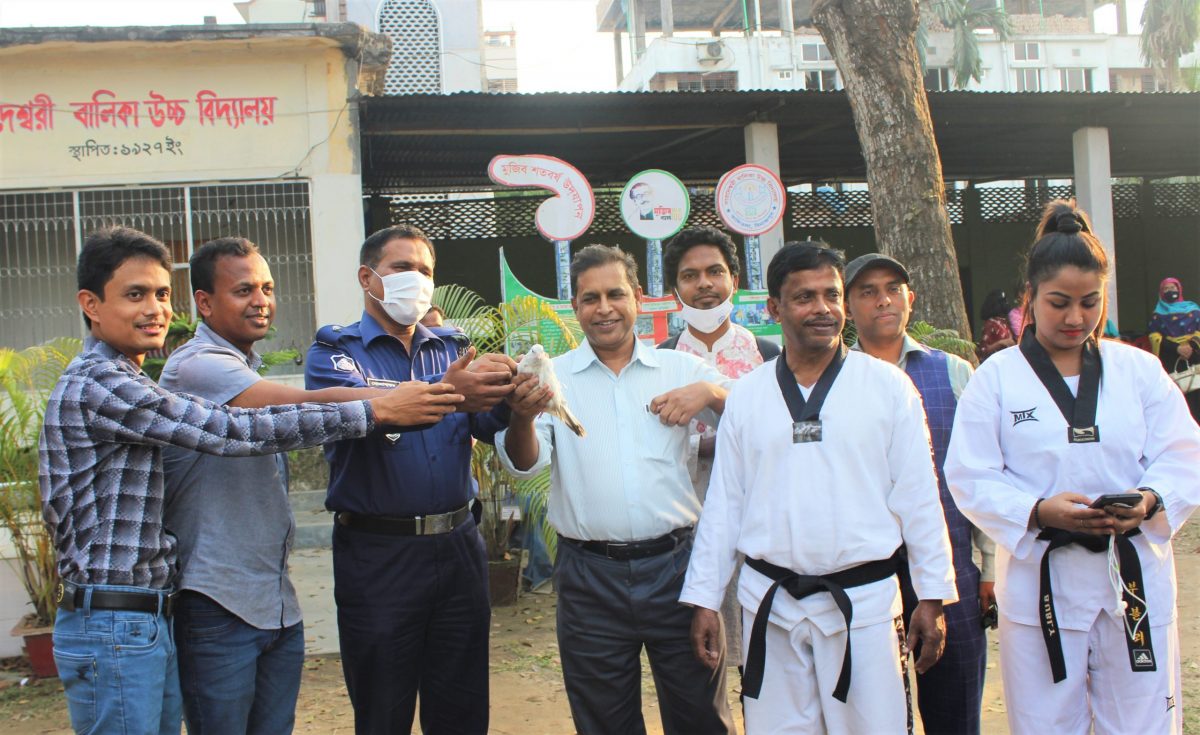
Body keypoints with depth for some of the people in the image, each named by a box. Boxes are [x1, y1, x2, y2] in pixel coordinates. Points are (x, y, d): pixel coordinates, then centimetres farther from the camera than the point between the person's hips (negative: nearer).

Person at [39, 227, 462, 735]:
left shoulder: (120, 383, 16)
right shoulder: (98, 384, -17)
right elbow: (234, 431, -22)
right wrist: (377, 410, -20)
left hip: (150, 620, 10)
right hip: (113, 629, -10)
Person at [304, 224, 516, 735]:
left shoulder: (451, 349, 12)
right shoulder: (334, 351, -1)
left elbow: (486, 423, -2)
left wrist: (509, 393, -25)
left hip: (458, 544, 4)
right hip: (377, 553, -4)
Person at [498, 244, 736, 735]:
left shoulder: (680, 369, 6)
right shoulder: (554, 378, 3)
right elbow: (524, 464, -7)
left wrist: (711, 393, -13)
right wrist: (522, 416, -28)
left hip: (674, 565, 0)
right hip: (590, 576, 0)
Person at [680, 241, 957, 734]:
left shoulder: (888, 386, 0)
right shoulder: (746, 396, 5)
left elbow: (918, 497, 2)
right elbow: (723, 503, 7)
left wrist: (932, 597, 1)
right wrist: (704, 599, 6)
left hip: (863, 600, -1)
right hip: (769, 604, 2)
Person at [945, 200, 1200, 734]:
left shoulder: (1139, 370, 6)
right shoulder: (996, 379, -1)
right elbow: (971, 478, -5)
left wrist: (1150, 500, -18)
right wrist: (1038, 512, -22)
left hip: (1134, 577, 2)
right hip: (1040, 581, -2)